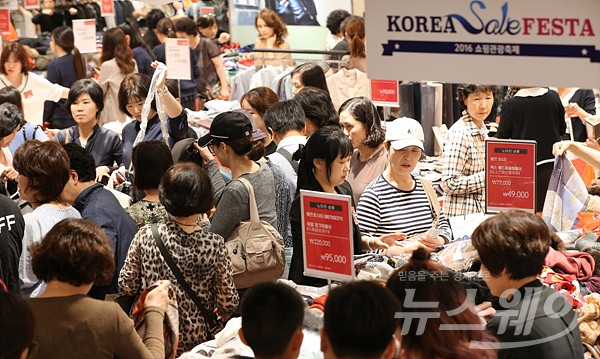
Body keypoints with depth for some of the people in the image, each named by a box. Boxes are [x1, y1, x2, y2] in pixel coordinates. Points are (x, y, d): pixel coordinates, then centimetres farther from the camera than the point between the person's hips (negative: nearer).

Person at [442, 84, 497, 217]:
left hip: (481, 211, 8)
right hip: (463, 215, -8)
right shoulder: (459, 133, -18)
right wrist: (488, 176, -23)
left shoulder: (482, 129, 10)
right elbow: (449, 184, -23)